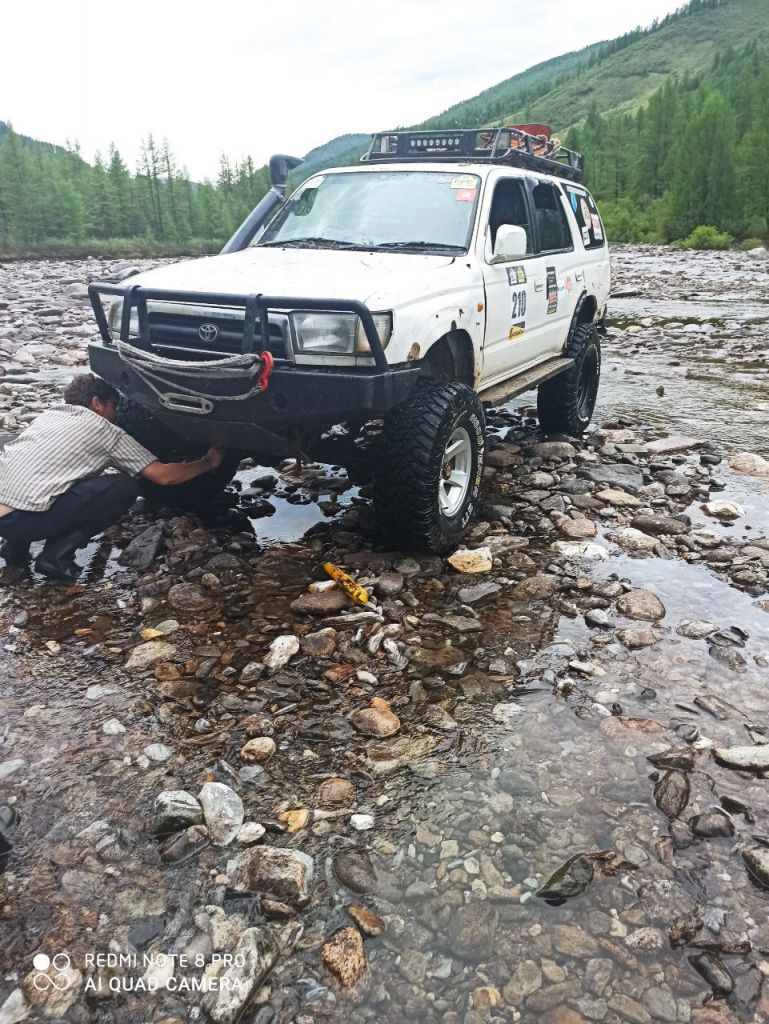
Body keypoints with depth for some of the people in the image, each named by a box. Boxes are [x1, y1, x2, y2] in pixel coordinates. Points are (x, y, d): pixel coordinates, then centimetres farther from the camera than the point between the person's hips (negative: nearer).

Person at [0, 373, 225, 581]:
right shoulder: (104, 430, 4)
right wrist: (208, 462, 20)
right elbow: (163, 475, 4)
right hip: (20, 518, -8)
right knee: (126, 487, -1)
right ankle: (56, 555, -1)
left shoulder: (49, 415, 24)